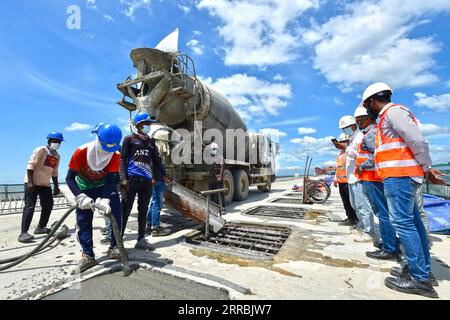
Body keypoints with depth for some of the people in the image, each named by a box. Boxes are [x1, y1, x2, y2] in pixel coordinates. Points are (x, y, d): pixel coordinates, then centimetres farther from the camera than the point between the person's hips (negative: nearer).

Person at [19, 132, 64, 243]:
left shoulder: (57, 156, 10)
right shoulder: (41, 150, -10)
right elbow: (30, 165, -16)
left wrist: (56, 187, 12)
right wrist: (30, 182, -24)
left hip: (45, 184, 7)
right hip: (32, 183, -7)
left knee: (48, 205, 9)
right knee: (30, 207, -10)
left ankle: (40, 227, 24)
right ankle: (23, 233, -6)